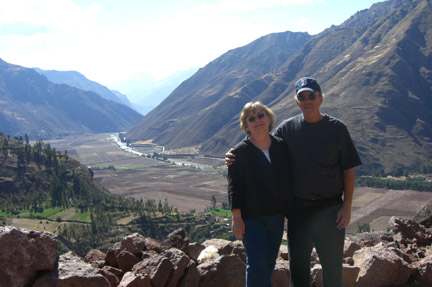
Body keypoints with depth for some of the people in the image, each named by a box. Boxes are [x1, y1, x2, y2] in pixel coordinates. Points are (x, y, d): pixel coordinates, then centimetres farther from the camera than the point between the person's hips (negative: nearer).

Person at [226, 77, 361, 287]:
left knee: (332, 264, 10)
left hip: (330, 208, -2)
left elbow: (348, 170, -1)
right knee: (298, 264, 14)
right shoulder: (287, 128, 1)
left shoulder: (336, 128, -3)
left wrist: (347, 206, -6)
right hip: (298, 208, 2)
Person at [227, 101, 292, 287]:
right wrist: (237, 218, -14)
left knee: (269, 264, 14)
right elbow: (234, 187, -9)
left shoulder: (281, 146, 4)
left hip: (277, 216, 4)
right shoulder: (240, 152, -7)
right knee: (257, 264, -7)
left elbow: (290, 180, 11)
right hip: (251, 218, -4)